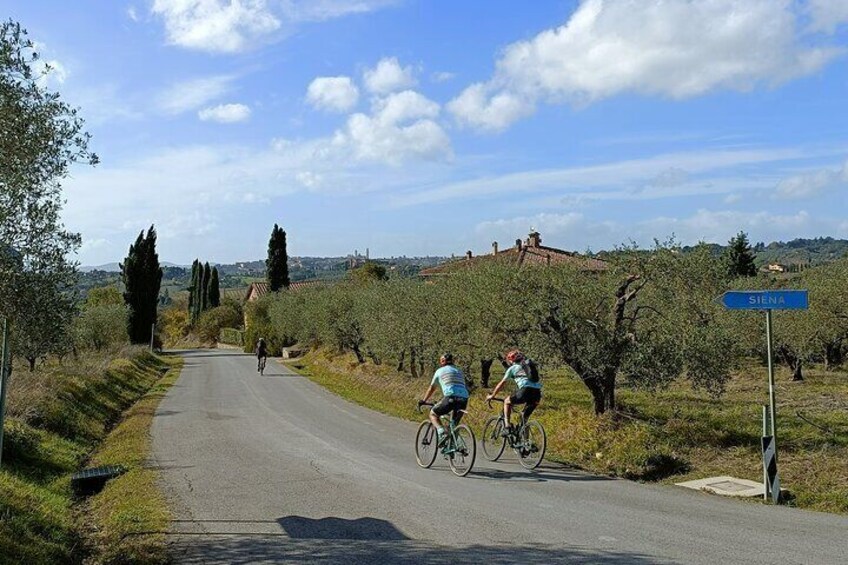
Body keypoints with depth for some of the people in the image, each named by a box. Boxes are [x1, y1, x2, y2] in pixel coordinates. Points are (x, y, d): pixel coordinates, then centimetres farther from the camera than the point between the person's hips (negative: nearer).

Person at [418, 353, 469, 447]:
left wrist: (423, 400, 38)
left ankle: (442, 433, -8)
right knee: (454, 424, 23)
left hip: (451, 398, -5)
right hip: (464, 399, 5)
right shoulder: (459, 371, 30)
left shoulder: (440, 371, 17)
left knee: (433, 414, 15)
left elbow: (431, 389, 24)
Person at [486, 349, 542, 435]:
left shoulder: (512, 368, 16)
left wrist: (492, 395, 34)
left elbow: (502, 384, 21)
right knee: (525, 418, 23)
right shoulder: (530, 365, 30)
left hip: (526, 390, -5)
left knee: (507, 401, 19)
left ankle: (507, 426, 7)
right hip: (537, 393, 5)